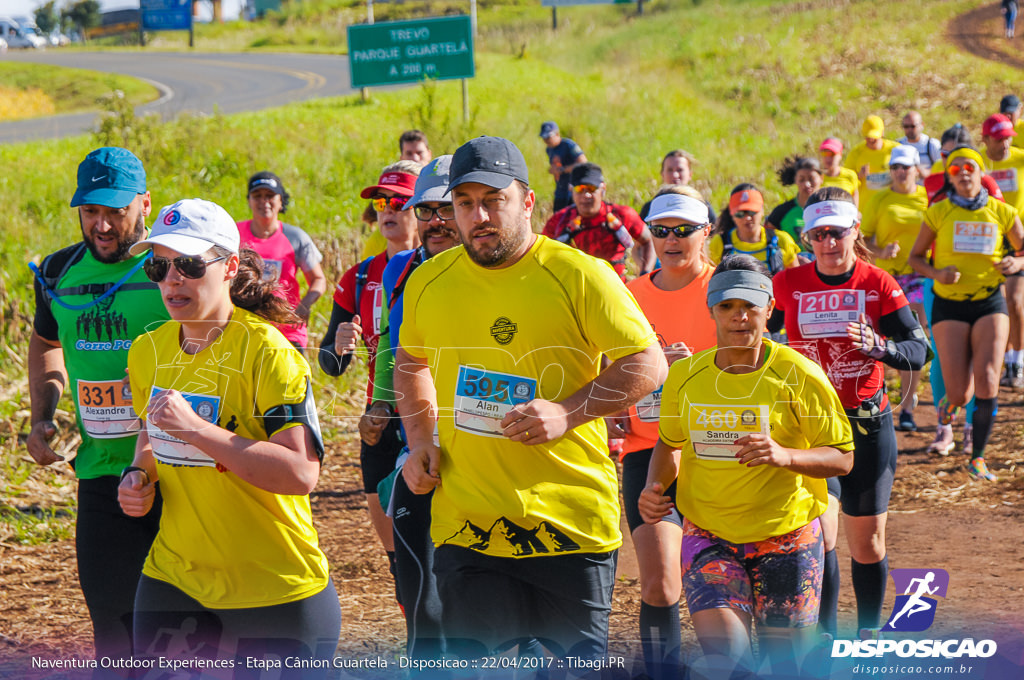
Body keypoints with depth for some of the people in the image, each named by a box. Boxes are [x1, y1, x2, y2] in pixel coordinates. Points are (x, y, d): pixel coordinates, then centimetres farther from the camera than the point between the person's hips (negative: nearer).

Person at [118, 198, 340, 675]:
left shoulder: (267, 353, -17)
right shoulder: (148, 351, 5)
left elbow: (301, 474, -26)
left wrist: (197, 429, -29)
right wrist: (139, 474, 2)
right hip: (173, 579, 6)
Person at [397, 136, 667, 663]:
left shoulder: (578, 275, -8)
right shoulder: (429, 282, 6)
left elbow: (648, 364, -6)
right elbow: (411, 361, 25)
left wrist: (568, 412, -18)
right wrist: (420, 441, 10)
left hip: (570, 517, -3)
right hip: (465, 520, 3)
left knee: (582, 660, 4)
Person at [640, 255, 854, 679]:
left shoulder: (800, 376, -9)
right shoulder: (684, 376, 0)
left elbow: (842, 458, -7)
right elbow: (669, 442, 18)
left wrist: (784, 456, -25)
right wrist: (654, 487, -2)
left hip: (787, 537, -1)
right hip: (708, 536, 1)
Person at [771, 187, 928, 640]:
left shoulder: (878, 284, -6)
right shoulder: (788, 284, -3)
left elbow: (917, 352, -11)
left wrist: (879, 345, -30)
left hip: (868, 424, 0)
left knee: (867, 540, 8)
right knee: (819, 535, -12)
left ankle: (870, 634, 27)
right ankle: (822, 638, -1)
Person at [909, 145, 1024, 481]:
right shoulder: (938, 213, 0)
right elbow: (916, 257, 8)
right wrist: (935, 273, -13)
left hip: (990, 303, 0)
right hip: (949, 305, 0)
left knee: (987, 381, -17)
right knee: (960, 394, -7)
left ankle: (977, 457, 2)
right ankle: (950, 399, 34)